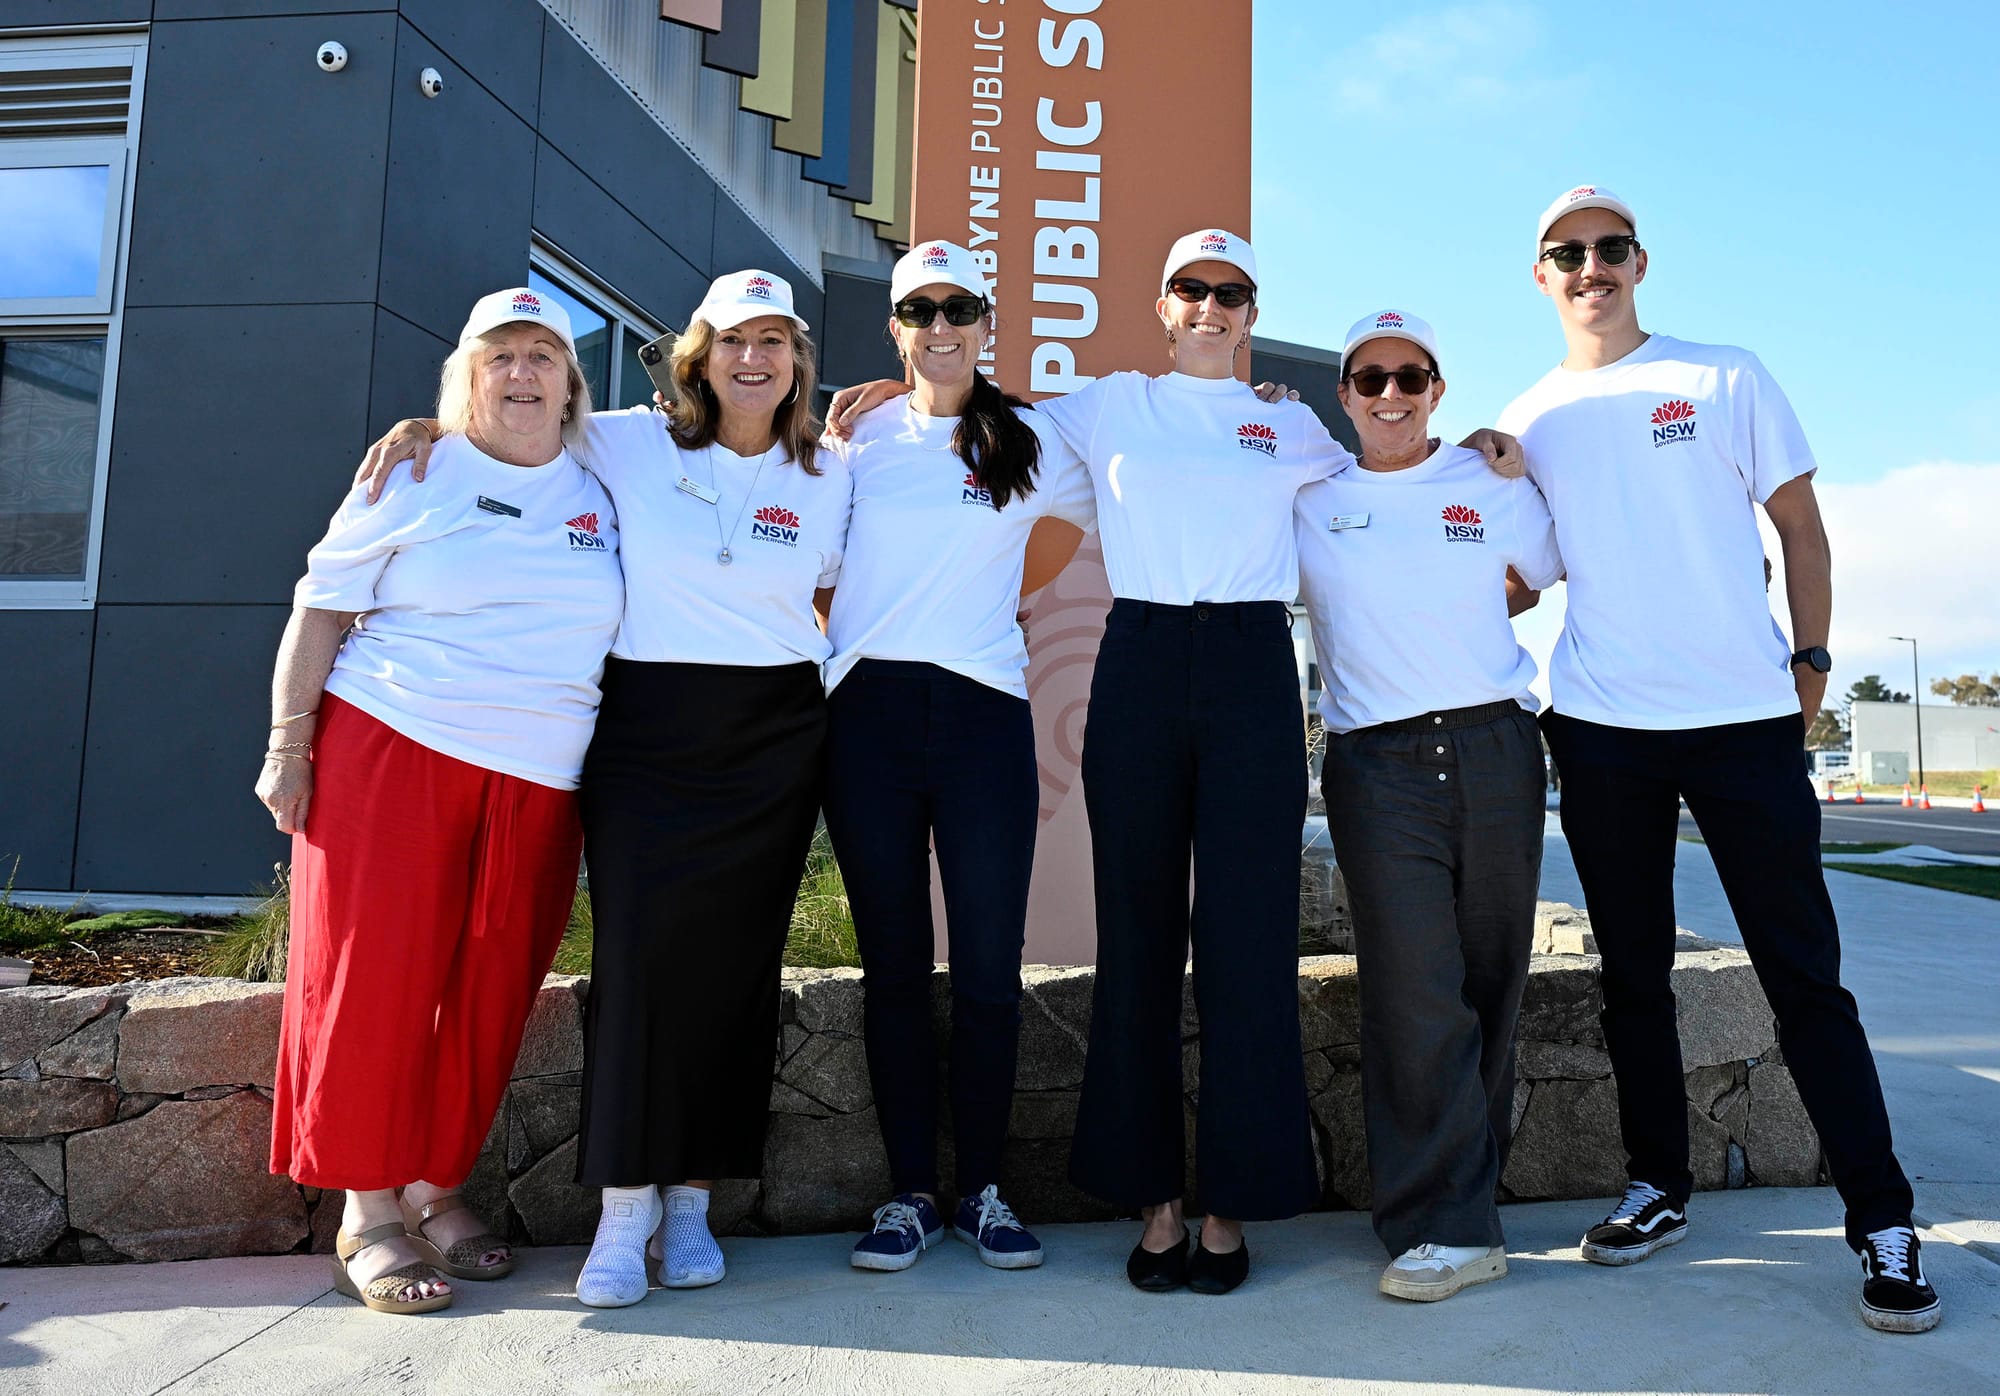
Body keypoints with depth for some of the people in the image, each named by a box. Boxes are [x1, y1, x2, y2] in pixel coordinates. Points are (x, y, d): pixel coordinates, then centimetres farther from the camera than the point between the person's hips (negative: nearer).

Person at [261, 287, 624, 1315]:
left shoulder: (601, 493, 13)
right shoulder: (416, 474, 3)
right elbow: (322, 611, 2)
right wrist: (288, 747, -2)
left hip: (536, 787, 3)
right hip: (391, 757, -3)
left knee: (488, 996, 5)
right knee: (375, 979, -2)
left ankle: (436, 1186, 22)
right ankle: (369, 1215, 11)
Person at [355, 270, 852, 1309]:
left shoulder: (828, 478, 7)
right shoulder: (630, 445, 3)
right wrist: (424, 425, 1)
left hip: (770, 744, 2)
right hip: (643, 734, -1)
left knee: (734, 964, 2)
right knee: (639, 951, -11)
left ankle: (690, 1205, 14)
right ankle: (624, 1213, 1)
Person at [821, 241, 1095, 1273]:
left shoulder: (1030, 441, 8)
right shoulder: (859, 434, 10)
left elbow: (1069, 524, 25)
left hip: (983, 709, 0)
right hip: (870, 710, 1)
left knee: (989, 964, -1)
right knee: (892, 962, 4)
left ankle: (983, 1189, 14)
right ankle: (910, 1190, 15)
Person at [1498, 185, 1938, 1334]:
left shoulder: (1727, 379, 6)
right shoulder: (1526, 426, 10)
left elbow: (1799, 524, 7)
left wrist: (1811, 659, 1)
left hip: (1746, 718, -2)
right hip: (1600, 727, 2)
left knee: (1803, 971, 0)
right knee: (1634, 972, 10)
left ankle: (1884, 1223, 10)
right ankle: (1661, 1189, 23)